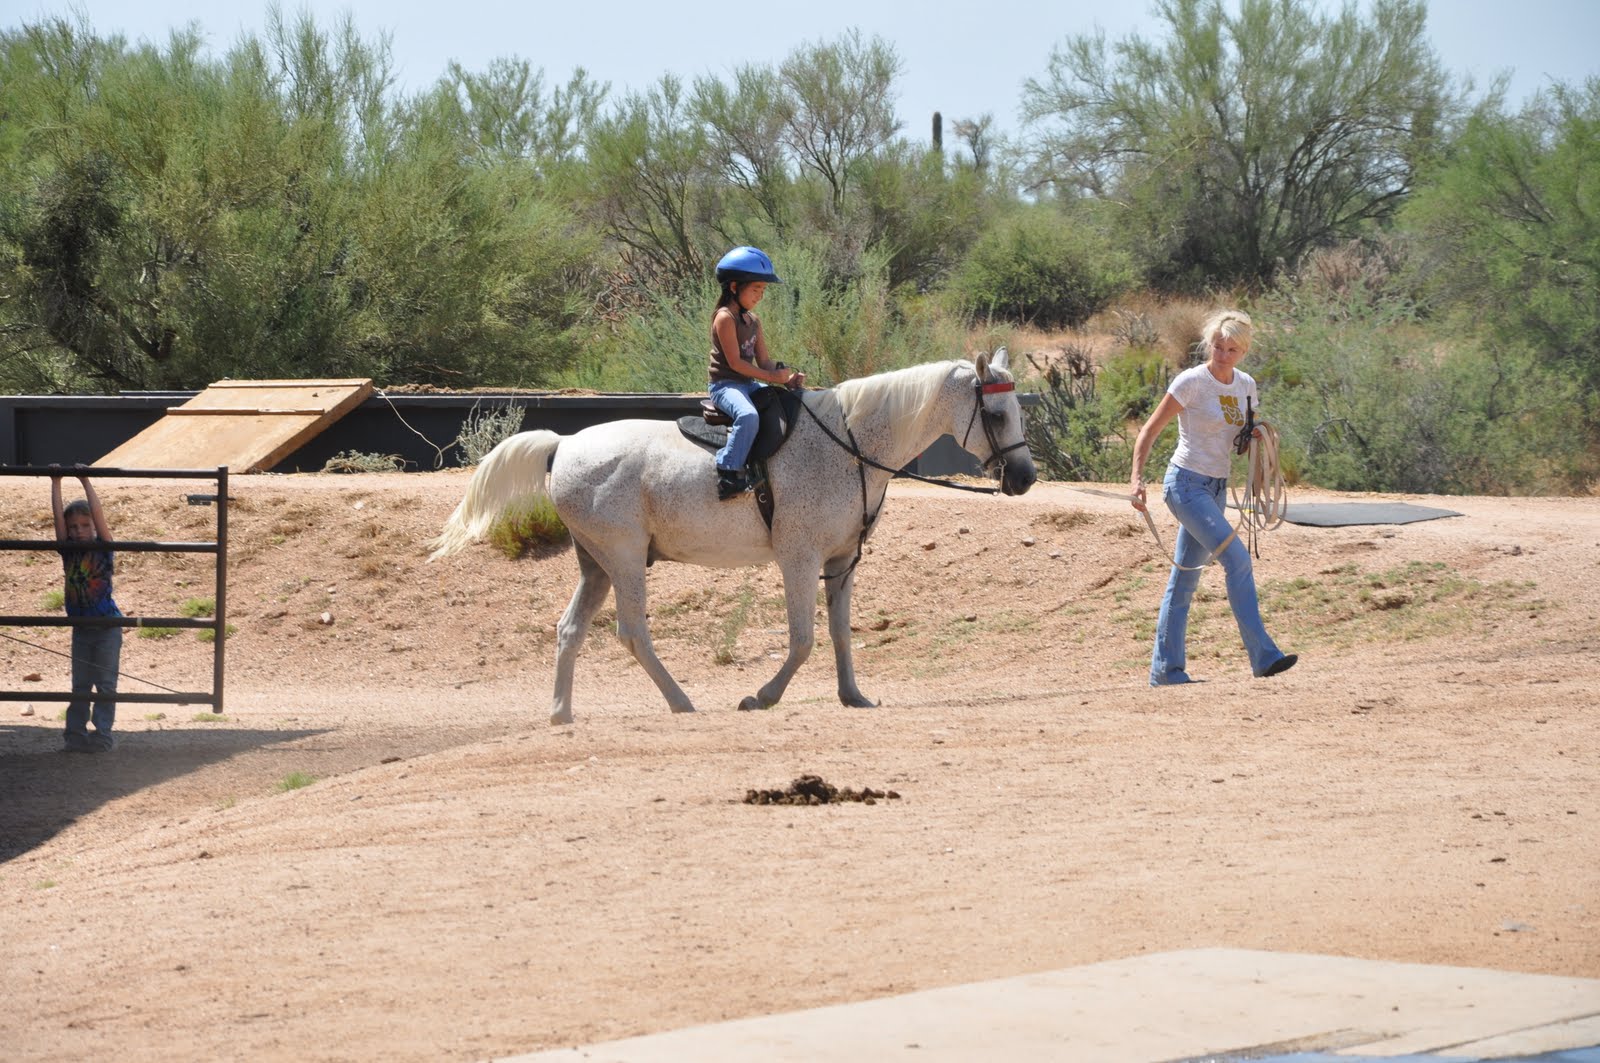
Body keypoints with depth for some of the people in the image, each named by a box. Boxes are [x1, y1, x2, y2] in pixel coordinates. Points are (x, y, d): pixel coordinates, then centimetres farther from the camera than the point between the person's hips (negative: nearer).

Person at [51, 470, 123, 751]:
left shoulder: (103, 549, -7)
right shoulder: (68, 551, 1)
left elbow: (98, 514, -18)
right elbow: (58, 516, -6)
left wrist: (86, 482, -18)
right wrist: (55, 483, -10)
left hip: (107, 626, -4)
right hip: (81, 627, 4)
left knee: (106, 684, -1)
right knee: (80, 685, 9)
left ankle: (102, 735, 2)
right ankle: (75, 733, 12)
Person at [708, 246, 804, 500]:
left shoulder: (753, 321, 14)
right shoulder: (725, 318, -13)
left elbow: (763, 361, 12)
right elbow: (735, 362, -18)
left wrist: (786, 378, -7)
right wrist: (771, 377, -19)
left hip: (749, 384, 9)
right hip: (725, 385, -9)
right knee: (748, 415, -37)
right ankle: (728, 474, -36)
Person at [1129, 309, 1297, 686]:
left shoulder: (1245, 385, 6)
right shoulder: (1191, 382, -12)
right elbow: (1150, 431, -10)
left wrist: (1260, 436, -5)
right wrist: (1137, 478, -21)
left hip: (1216, 486, 7)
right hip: (1186, 483, -7)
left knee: (1186, 575, 10)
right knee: (1237, 559, -18)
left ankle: (1165, 669, 14)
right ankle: (1263, 655, -20)